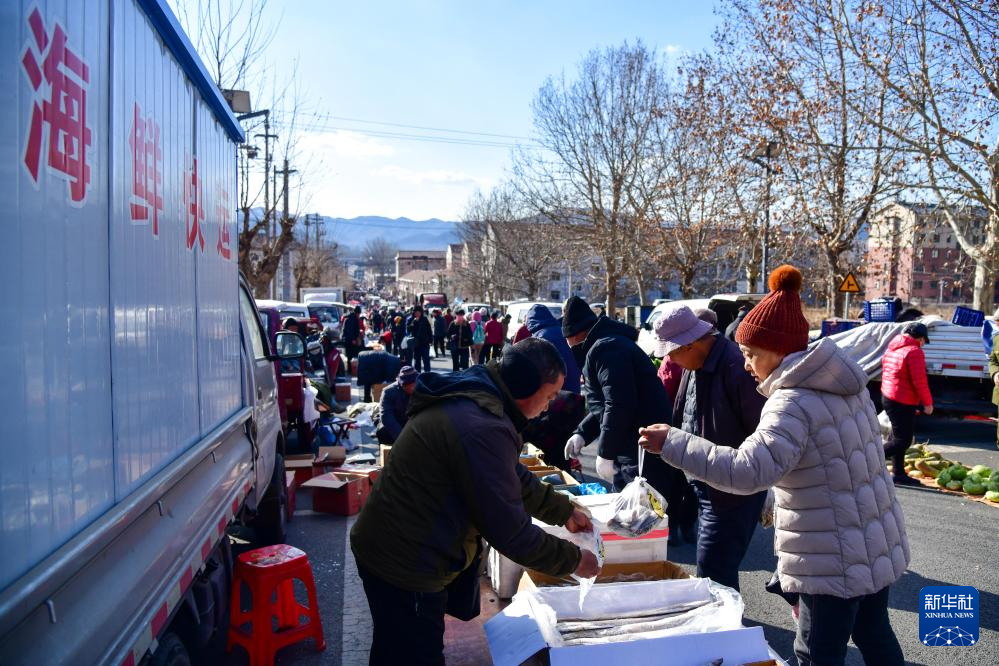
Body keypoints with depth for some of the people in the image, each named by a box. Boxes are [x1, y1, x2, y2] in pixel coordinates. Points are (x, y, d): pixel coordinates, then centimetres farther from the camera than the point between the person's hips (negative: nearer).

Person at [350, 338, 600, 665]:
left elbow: (512, 477, 17)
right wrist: (572, 560, -10)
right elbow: (510, 531, -24)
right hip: (405, 566, -10)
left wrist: (563, 510, 19)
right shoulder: (483, 428, -30)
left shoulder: (467, 400, 3)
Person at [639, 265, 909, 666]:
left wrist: (672, 444, -33)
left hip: (836, 561, -9)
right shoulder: (842, 385, 5)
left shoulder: (795, 404, -25)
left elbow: (747, 471, -37)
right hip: (876, 544, 9)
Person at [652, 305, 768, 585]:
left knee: (712, 575, -4)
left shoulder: (736, 368, -22)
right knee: (720, 572, 20)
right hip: (704, 486, 9)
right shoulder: (695, 364, 8)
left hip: (730, 495, -9)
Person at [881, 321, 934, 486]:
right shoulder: (914, 351, -15)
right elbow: (919, 382, -18)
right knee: (903, 441, -5)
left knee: (899, 437, 16)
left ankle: (899, 474, 21)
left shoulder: (892, 349, 13)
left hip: (887, 397, 10)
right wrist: (928, 403, -7)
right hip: (902, 403, -10)